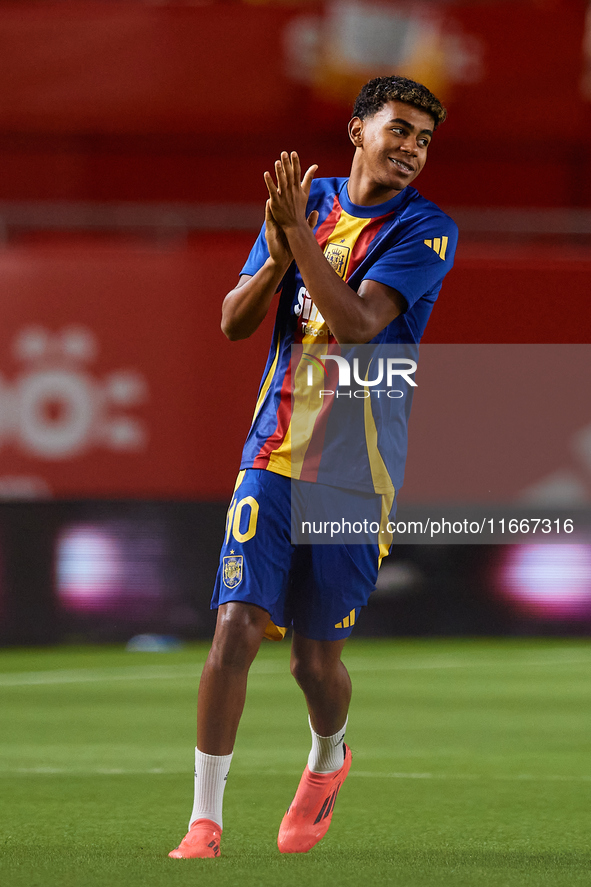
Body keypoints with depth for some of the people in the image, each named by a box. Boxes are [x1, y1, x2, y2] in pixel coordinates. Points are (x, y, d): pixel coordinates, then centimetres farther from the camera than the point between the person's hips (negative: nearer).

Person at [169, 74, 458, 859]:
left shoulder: (426, 230, -5)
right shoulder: (307, 201, 8)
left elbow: (358, 324, -19)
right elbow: (234, 323, 6)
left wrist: (299, 235, -21)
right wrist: (276, 256, -11)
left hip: (356, 471, -2)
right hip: (274, 454, 2)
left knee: (316, 658, 3)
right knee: (237, 628, -12)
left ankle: (328, 761, 37)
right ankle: (205, 821, -7)